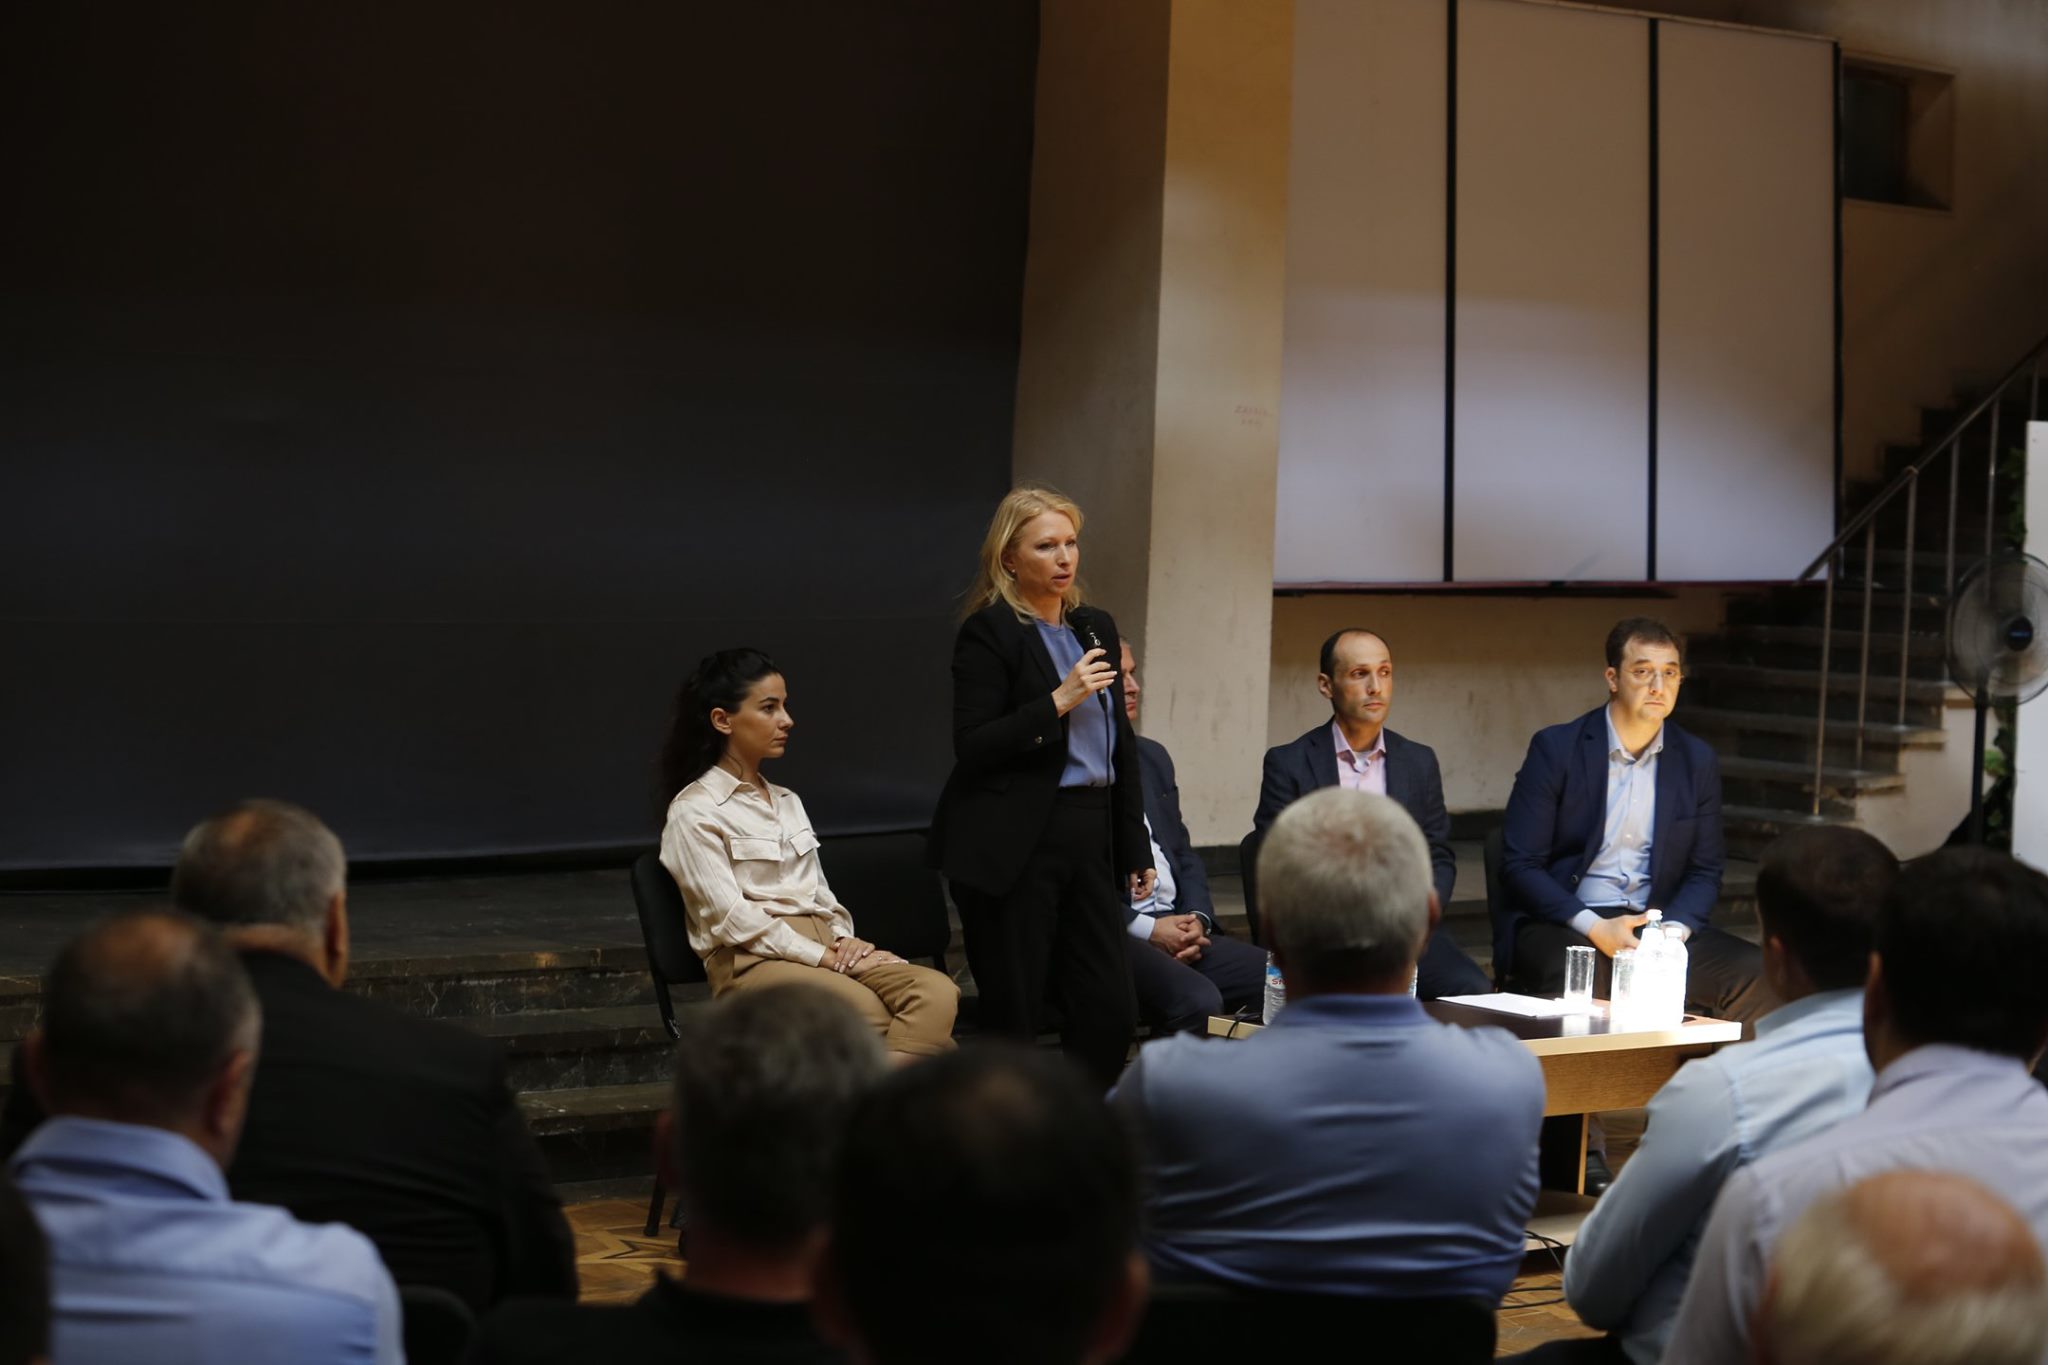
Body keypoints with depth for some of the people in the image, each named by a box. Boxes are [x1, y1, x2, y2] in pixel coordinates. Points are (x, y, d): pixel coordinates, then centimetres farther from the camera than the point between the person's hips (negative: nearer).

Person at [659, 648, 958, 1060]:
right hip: (751, 961, -7)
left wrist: (844, 940, 0)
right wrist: (823, 957, -14)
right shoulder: (694, 813, -1)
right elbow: (730, 917, -10)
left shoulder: (788, 802, 23)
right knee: (866, 1010, -37)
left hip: (824, 946, 7)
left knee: (937, 992, -26)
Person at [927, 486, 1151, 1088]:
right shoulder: (988, 631, -6)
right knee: (1014, 1017, -1)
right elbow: (972, 748, -12)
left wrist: (1136, 849, 18)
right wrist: (1058, 703, -19)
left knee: (1112, 1010, 1)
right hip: (1012, 848, -6)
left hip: (1090, 839, 6)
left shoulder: (1096, 626, 14)